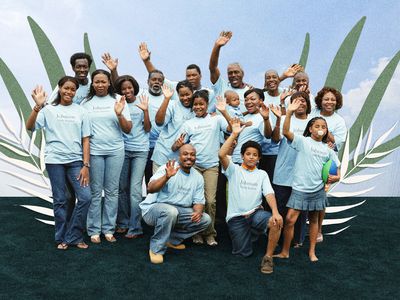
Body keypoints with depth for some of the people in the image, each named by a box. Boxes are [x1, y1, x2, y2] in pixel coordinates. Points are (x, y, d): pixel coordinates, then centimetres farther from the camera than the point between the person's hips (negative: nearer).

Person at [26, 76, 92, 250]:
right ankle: (62, 238, 20)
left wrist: (86, 165, -2)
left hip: (75, 161, 2)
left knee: (85, 197, -7)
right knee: (60, 200, 4)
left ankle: (73, 237, 9)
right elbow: (30, 127, -7)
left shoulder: (81, 112, 9)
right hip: (54, 160, -1)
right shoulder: (48, 110, 5)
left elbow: (85, 140, 6)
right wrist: (38, 106, -20)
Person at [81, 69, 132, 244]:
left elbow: (128, 130, 1)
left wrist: (119, 114, -16)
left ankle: (108, 229, 15)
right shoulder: (86, 103, 5)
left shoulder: (118, 100, 3)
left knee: (112, 191, 5)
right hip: (94, 151, 0)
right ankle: (94, 230, 13)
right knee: (95, 192, 3)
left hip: (115, 151, 0)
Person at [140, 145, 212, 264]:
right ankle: (156, 249, -16)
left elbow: (198, 201, 6)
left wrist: (198, 212, -17)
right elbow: (150, 189, -23)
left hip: (180, 211, 6)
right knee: (170, 212, -37)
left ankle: (173, 239, 8)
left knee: (205, 219, -7)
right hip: (154, 208, -6)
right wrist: (167, 176, -39)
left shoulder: (198, 177, 6)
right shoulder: (168, 168, -11)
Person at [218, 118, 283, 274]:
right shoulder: (234, 170, 3)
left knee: (276, 221, -29)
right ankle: (246, 235, 29)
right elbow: (221, 155, -16)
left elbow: (269, 194, -4)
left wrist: (275, 212, -22)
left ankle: (268, 257, -10)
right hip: (236, 217, -1)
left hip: (256, 213, 1)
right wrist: (234, 134, -17)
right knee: (244, 253, -6)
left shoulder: (262, 174, 11)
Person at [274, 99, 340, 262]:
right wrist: (289, 112, -32)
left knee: (313, 219, 15)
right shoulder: (302, 141, -5)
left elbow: (336, 168, 15)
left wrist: (335, 177, -7)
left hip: (318, 189, 4)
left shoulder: (328, 149, 9)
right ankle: (285, 252, 6)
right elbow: (286, 132, -21)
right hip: (300, 188, -4)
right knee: (289, 219, -8)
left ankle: (312, 251, 28)